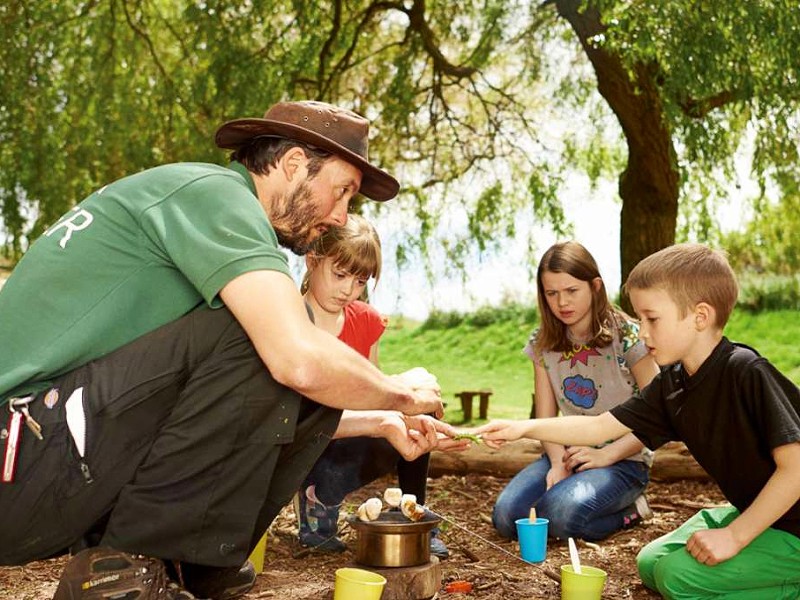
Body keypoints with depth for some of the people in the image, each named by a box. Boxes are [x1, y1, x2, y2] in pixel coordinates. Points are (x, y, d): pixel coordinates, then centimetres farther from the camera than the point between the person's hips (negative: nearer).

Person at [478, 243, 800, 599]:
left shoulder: (746, 372, -26)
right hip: (747, 511, 9)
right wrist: (524, 429, -8)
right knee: (651, 564, 12)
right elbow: (601, 426, 2)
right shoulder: (671, 384, -1)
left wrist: (734, 536, -22)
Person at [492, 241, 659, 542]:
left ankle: (628, 511, -1)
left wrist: (607, 455, -20)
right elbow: (546, 417, 3)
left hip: (623, 459, -4)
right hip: (569, 454, 4)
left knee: (560, 512, -31)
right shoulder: (543, 343, 4)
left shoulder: (627, 335, -11)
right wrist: (558, 462, -16)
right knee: (506, 516, -19)